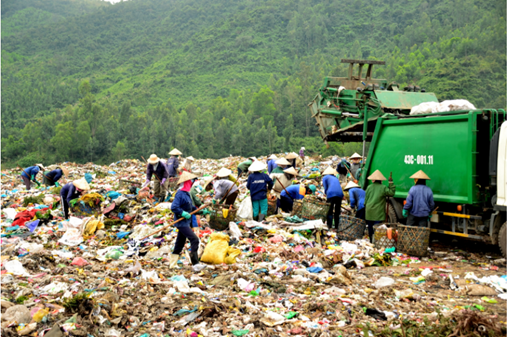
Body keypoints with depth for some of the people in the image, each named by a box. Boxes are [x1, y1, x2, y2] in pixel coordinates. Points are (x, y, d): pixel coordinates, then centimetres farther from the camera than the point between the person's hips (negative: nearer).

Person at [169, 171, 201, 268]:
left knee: (179, 244, 15)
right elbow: (174, 207, -24)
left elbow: (190, 207, 21)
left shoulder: (186, 193, 12)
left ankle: (172, 264, 24)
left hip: (187, 222, 10)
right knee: (194, 240, -14)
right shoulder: (180, 194, -17)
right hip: (182, 223, -10)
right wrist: (184, 214, -25)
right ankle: (195, 263, -11)